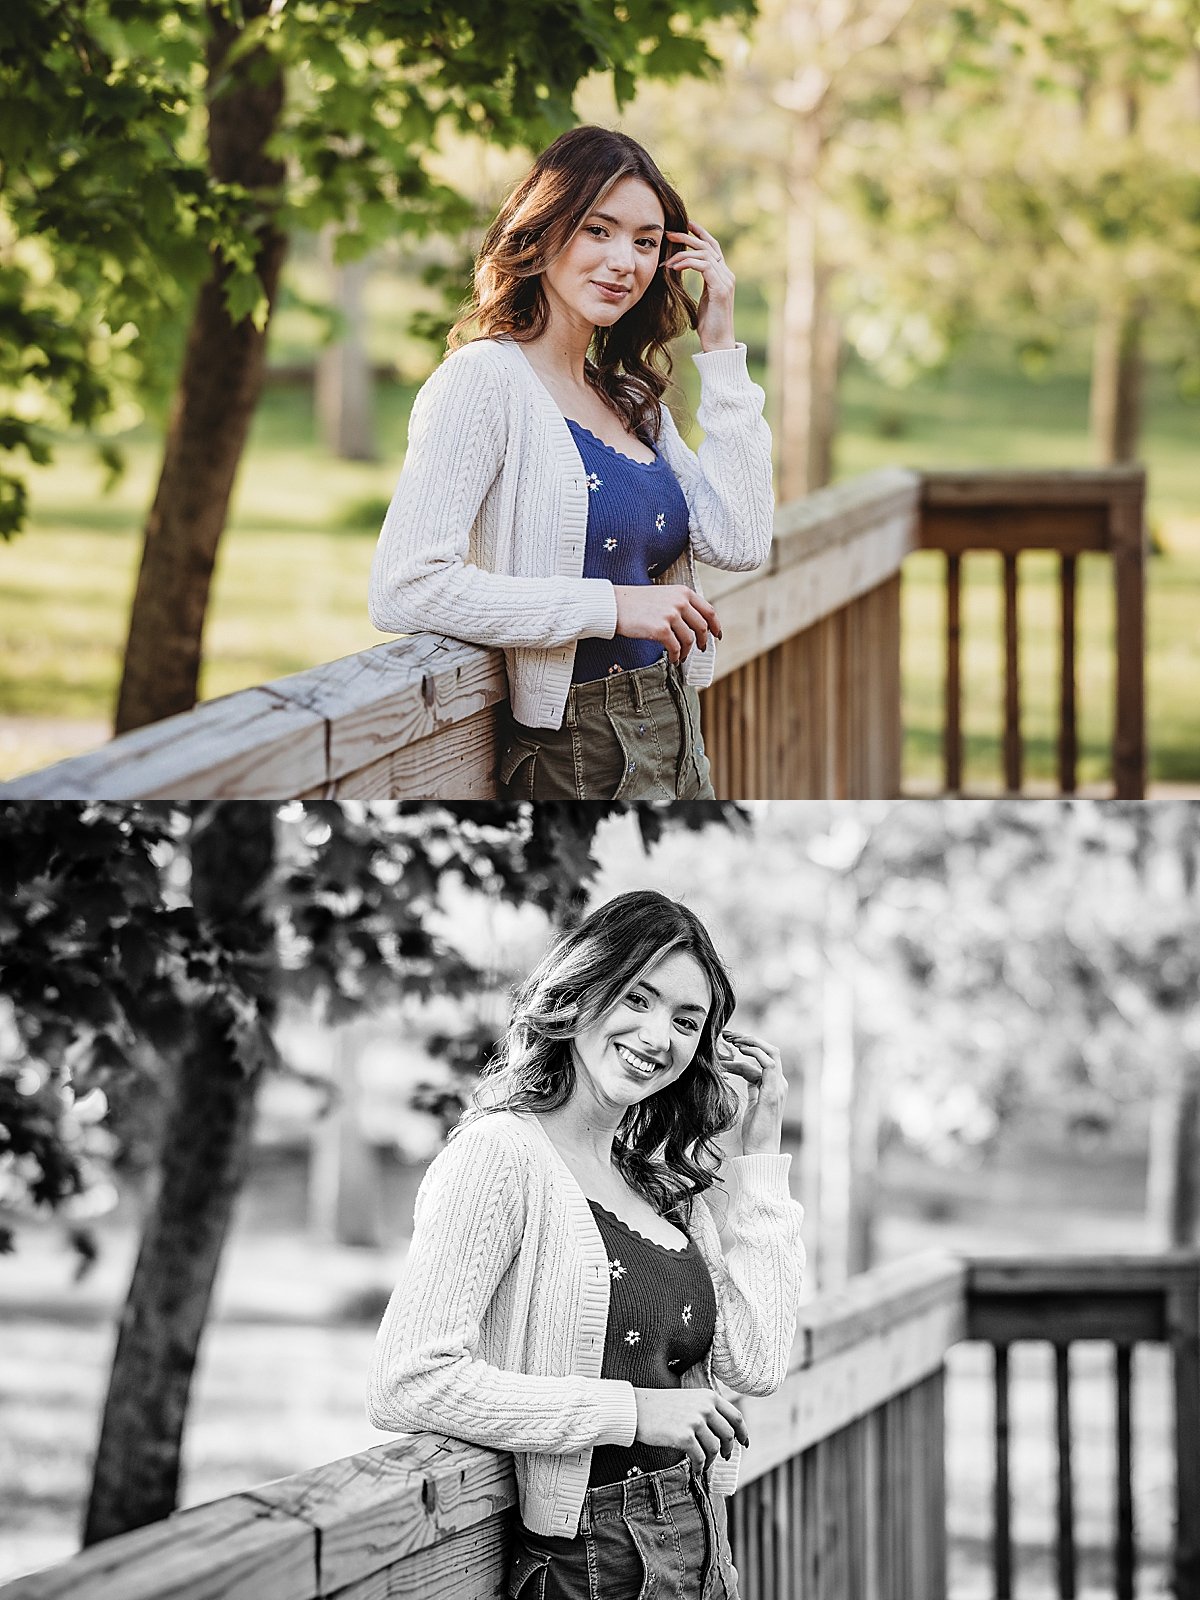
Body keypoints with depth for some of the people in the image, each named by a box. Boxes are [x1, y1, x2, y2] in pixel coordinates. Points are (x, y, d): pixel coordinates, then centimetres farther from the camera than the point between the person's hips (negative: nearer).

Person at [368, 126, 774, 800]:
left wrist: (721, 348, 2)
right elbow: (404, 589, -23)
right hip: (573, 760, -8)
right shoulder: (486, 378, -12)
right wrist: (612, 606, -20)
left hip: (676, 740, 8)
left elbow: (738, 542, -1)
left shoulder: (634, 398, 12)